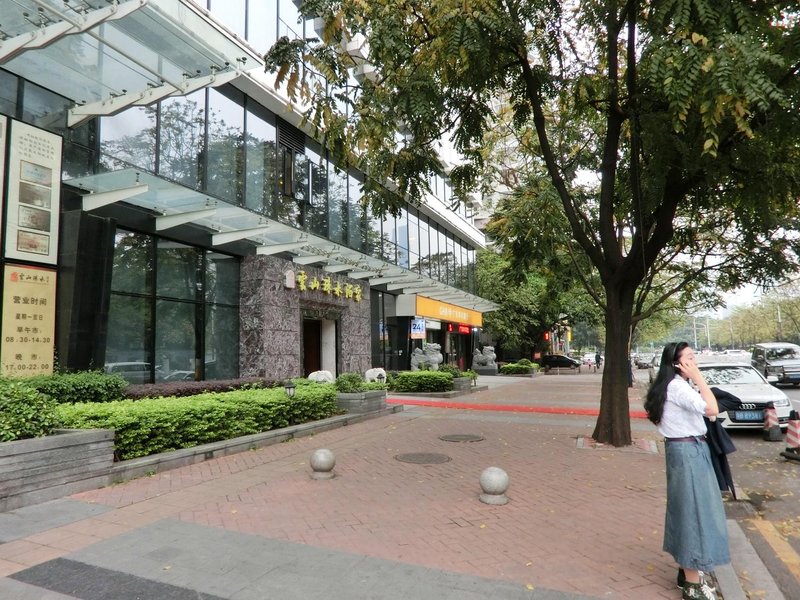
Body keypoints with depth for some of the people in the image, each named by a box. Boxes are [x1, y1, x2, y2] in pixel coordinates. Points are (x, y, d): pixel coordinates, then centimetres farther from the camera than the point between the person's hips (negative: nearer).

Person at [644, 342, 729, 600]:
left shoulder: (676, 385, 14)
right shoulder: (677, 387, -19)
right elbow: (712, 409, -27)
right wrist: (699, 378, -20)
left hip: (689, 449, 11)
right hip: (687, 452, -11)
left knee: (688, 508, 18)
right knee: (693, 510, -3)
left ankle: (688, 570, 32)